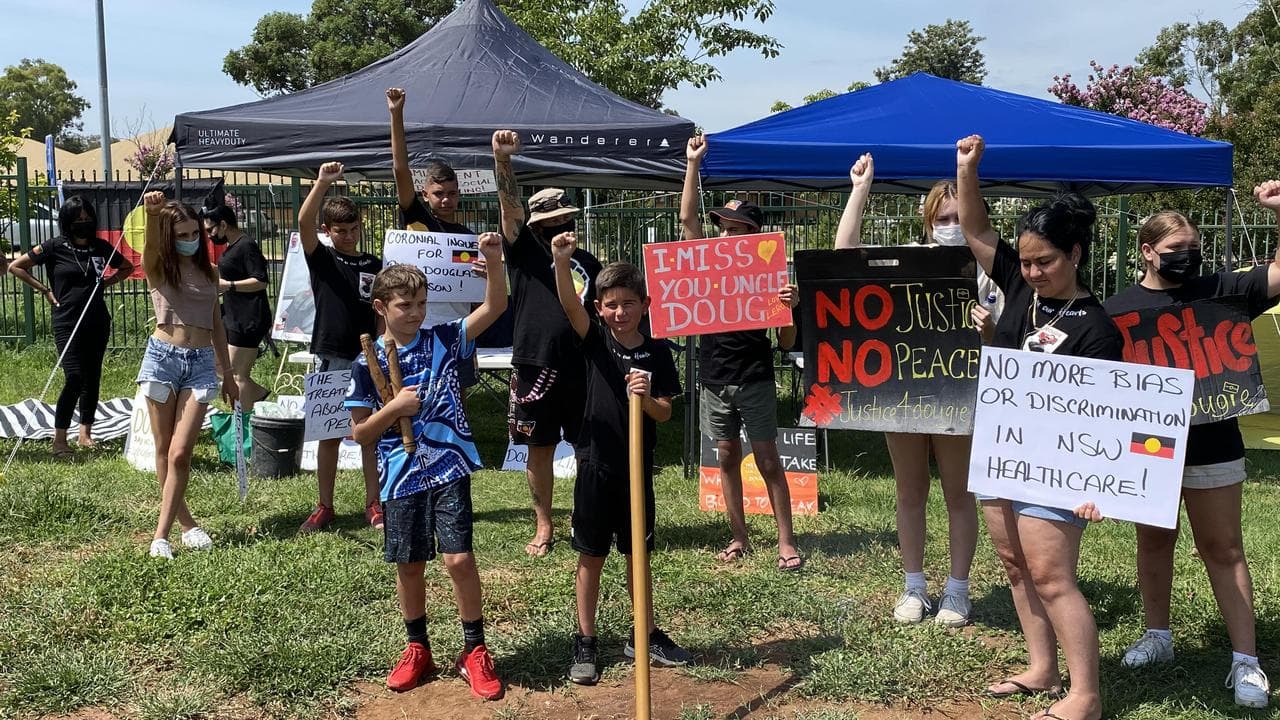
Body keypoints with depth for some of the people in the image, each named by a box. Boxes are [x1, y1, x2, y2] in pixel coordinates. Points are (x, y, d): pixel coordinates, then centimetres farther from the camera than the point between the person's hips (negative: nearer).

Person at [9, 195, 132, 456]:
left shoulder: (101, 247, 5)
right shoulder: (55, 247, -4)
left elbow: (127, 267, 22)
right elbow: (15, 267, 1)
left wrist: (106, 283, 8)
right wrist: (44, 290, -1)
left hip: (97, 322, 4)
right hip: (67, 323, -4)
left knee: (92, 378, 8)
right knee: (75, 378, -13)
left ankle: (85, 433, 19)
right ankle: (59, 440, -7)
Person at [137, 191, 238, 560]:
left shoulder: (209, 271, 12)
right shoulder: (158, 267, 0)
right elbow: (151, 245, -24)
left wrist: (228, 374, 19)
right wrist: (153, 213, -47)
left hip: (202, 363, 2)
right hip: (162, 358, -2)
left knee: (180, 454, -8)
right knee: (164, 451, 6)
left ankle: (161, 535, -4)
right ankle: (187, 523, 22)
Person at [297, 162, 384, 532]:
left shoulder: (374, 265, 7)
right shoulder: (321, 259, 2)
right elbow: (303, 223, -17)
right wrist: (322, 183, -27)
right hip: (331, 360, -1)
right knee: (329, 435, 6)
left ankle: (373, 505, 13)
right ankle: (324, 507, 14)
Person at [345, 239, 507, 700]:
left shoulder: (444, 341, -1)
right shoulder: (368, 364, -2)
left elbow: (494, 307, -8)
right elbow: (360, 433, 2)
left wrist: (493, 262, -23)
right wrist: (393, 408, -14)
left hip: (448, 469, -1)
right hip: (401, 477, 1)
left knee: (458, 558, -8)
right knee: (409, 565, 12)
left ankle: (475, 651, 9)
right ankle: (417, 650, 31)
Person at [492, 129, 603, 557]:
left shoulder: (588, 262, 14)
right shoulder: (525, 251, 5)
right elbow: (510, 206, -10)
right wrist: (502, 160, -24)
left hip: (583, 367, 2)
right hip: (535, 366, -2)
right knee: (539, 449, 6)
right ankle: (544, 527, 19)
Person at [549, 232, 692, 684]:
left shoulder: (656, 353, -1)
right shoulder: (595, 342, -4)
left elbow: (665, 414, 0)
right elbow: (570, 306, -23)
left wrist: (646, 397, -23)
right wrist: (562, 261, -40)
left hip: (638, 469, 2)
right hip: (595, 466, -1)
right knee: (591, 557, 7)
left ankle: (645, 636, 27)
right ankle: (585, 642, 17)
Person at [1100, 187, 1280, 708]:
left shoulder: (1217, 290, 0)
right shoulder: (1116, 309, 1)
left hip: (1210, 444, -1)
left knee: (1222, 548, 3)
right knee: (1153, 540, 14)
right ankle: (1157, 635, 30)